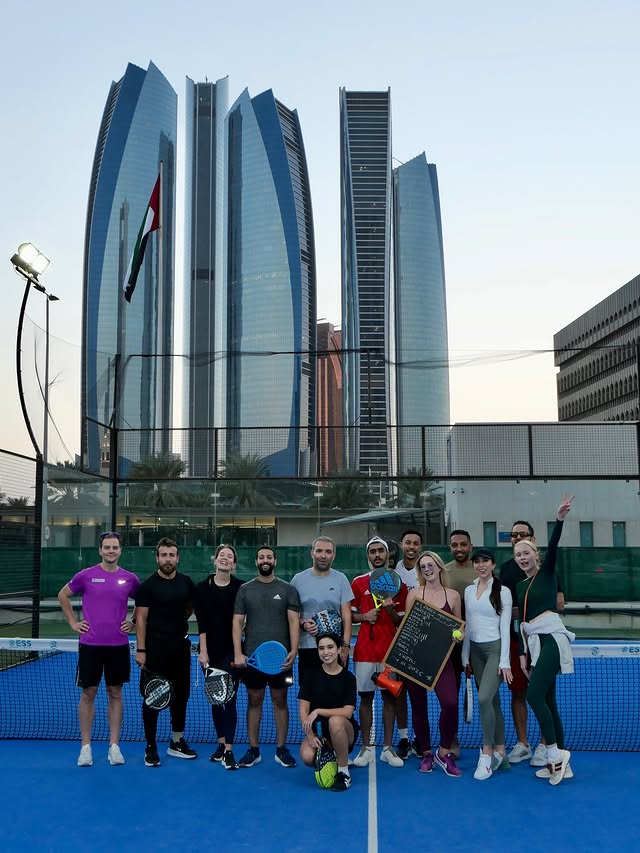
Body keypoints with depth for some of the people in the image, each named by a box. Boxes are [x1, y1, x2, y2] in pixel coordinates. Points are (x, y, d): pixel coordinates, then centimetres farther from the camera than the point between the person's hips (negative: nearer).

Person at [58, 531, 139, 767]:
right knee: (88, 693, 4)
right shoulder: (86, 575, -3)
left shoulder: (130, 579, 2)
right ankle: (85, 746, 14)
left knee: (115, 693, 7)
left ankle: (114, 745, 15)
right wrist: (73, 622, 4)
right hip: (90, 644, -1)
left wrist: (132, 622, 6)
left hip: (118, 645, 2)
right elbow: (63, 595, 10)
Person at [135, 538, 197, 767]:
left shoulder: (186, 583, 5)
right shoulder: (147, 585, -7)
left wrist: (178, 622, 8)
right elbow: (141, 619, -9)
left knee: (181, 695, 12)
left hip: (180, 647, 5)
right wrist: (141, 650, -14)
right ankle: (150, 747, 11)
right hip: (155, 649, -5)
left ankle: (177, 742, 26)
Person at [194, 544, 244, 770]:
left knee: (229, 699, -6)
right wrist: (203, 651, -9)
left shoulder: (240, 587, -3)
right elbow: (201, 622, -3)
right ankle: (221, 744, 23)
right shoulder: (202, 588, 1)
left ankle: (228, 751, -3)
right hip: (210, 651, 2)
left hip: (231, 651, -2)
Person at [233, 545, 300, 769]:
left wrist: (293, 651, -14)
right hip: (251, 657, 1)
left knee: (280, 700, 5)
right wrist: (238, 654, -7)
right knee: (254, 701, 7)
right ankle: (253, 750, 16)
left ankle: (281, 749, 14)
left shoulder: (288, 589, 2)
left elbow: (294, 621, -2)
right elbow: (238, 622, 2)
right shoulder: (245, 589, 5)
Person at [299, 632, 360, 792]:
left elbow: (347, 712, -18)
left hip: (344, 731, -2)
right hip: (317, 730, 2)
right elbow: (303, 709, -5)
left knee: (335, 721, -37)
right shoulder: (312, 674, -2)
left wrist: (318, 711, -26)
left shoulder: (348, 677, -7)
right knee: (307, 757, -29)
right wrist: (310, 735, -19)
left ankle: (344, 772, -17)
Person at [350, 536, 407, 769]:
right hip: (364, 650, 0)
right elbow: (349, 615, 8)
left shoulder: (398, 584, 5)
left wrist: (391, 611, -13)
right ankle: (366, 748, 11)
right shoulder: (358, 582, 5)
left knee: (389, 696, 4)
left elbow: (402, 621, 7)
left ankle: (388, 748, 13)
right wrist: (364, 616, -11)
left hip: (390, 649, 0)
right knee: (365, 697, 3)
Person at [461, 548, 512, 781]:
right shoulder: (469, 591, 10)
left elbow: (505, 627, -8)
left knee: (484, 698, -20)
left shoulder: (502, 591, -5)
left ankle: (487, 752, -7)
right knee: (492, 701, 10)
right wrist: (465, 657, 11)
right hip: (475, 650, 6)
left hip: (495, 648, -5)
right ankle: (499, 752, 17)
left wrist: (505, 661, -12)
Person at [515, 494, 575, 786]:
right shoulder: (520, 586, 17)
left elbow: (553, 547, -18)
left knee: (534, 695, -16)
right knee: (547, 700, 8)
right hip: (534, 642, 8)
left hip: (551, 638, -8)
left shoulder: (547, 573, 0)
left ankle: (554, 753, -4)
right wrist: (522, 653, 12)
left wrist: (560, 519, -34)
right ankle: (560, 760, 13)